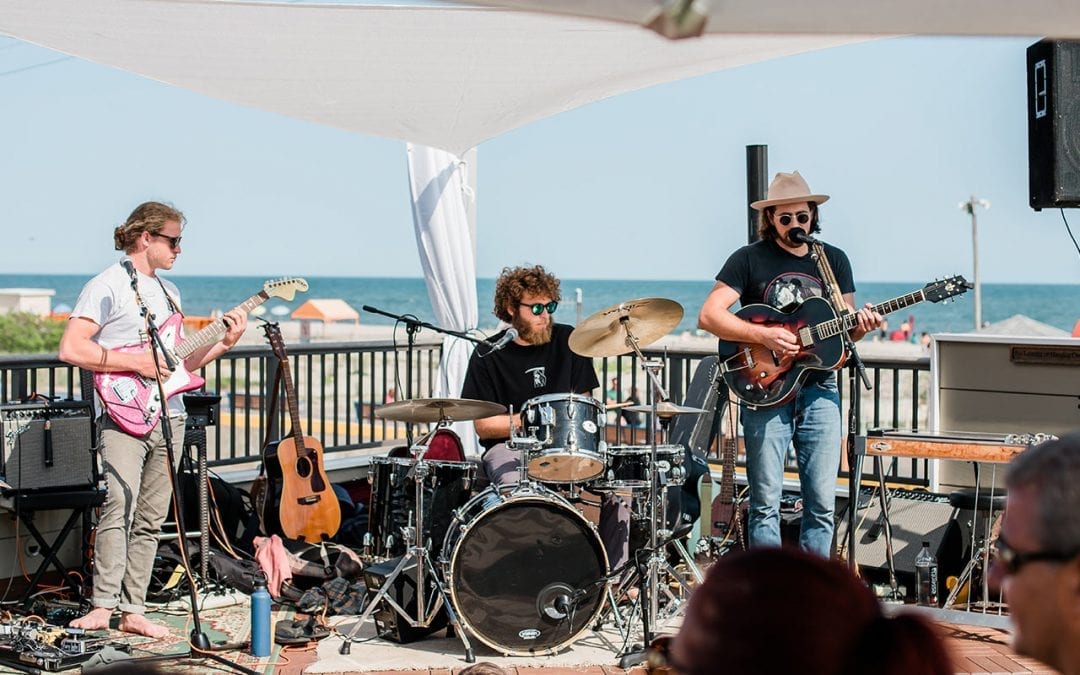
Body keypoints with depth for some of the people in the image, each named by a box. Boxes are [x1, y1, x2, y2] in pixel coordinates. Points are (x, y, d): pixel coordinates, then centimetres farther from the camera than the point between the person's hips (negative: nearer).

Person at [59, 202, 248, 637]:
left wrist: (223, 343, 8)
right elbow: (71, 349, -14)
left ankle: (132, 611, 9)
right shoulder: (106, 287, -5)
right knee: (120, 508, -20)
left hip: (169, 416, 7)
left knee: (150, 520, 6)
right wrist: (137, 363, -16)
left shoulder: (169, 291, 20)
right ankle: (102, 607, -19)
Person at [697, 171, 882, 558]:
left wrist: (861, 326, -9)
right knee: (766, 503, -3)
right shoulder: (749, 260, 0)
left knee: (822, 503, 2)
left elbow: (846, 328, 14)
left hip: (819, 391, 3)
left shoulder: (834, 261, 12)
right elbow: (708, 316, -8)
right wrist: (763, 336, -18)